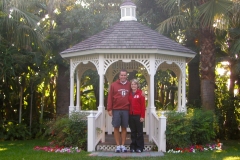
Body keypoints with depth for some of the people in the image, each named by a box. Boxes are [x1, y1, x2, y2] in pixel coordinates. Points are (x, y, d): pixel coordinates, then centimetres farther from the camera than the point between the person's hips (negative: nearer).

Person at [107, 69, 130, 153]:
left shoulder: (129, 85, 7)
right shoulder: (114, 85, 1)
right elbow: (110, 97, 0)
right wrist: (109, 109, -5)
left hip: (126, 110, 2)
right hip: (116, 110, -1)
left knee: (124, 127, 6)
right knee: (116, 127, 1)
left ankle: (123, 145, 13)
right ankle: (118, 145, 8)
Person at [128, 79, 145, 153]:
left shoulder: (140, 93, -2)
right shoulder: (129, 94, 10)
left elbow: (143, 106, -6)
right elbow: (128, 104, 10)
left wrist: (142, 116, -11)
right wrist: (128, 114, 3)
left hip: (138, 116, -4)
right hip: (131, 115, 4)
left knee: (139, 132, 2)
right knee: (133, 132, 10)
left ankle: (139, 147, 7)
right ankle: (133, 147, 16)